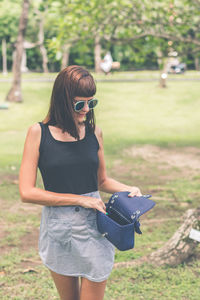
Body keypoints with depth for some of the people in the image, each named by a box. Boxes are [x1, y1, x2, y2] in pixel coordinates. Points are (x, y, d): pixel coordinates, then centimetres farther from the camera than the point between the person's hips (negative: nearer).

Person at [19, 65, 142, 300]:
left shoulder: (94, 132, 2)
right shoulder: (38, 133, -7)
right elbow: (27, 192, -12)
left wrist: (127, 190, -5)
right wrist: (79, 199, -14)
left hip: (94, 227, 1)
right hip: (57, 229, -1)